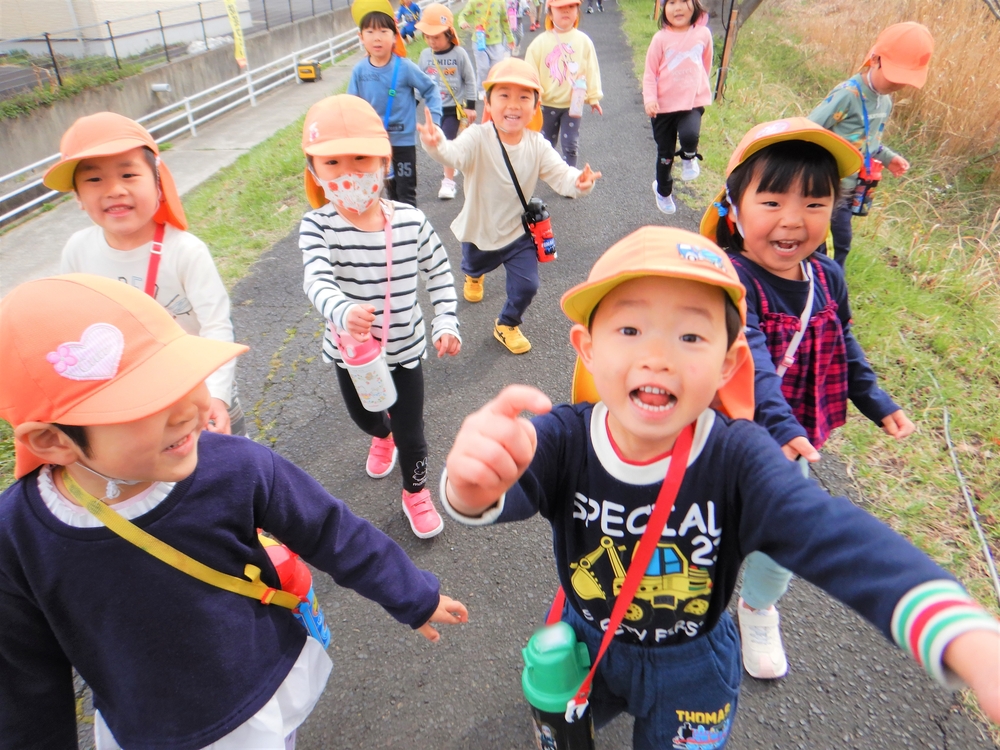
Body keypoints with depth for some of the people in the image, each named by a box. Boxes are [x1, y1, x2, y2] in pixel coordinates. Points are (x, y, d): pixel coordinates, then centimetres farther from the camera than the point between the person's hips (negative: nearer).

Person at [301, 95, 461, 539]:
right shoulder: (317, 226, -20)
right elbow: (317, 281, -36)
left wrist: (446, 323, -15)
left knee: (411, 433, 9)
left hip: (404, 349, -1)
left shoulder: (411, 220, -15)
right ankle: (382, 437, 67)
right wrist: (342, 312, -58)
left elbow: (439, 274, -2)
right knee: (364, 416, 28)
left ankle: (415, 493, 40)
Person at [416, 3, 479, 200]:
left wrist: (470, 106, -6)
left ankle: (449, 181, -1)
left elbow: (470, 81, -4)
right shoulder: (425, 55, 0)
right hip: (434, 108, 4)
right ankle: (451, 167, 37)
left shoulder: (459, 54, -10)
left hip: (454, 107, -4)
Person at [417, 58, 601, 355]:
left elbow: (560, 175, -21)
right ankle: (473, 276, 71)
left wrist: (578, 182, -45)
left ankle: (507, 324, 29)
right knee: (475, 265, 28)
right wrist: (437, 145, -70)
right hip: (479, 232, -1)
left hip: (518, 232, 1)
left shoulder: (537, 145, -14)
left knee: (526, 285, -4)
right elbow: (454, 154, -46)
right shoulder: (478, 138, -26)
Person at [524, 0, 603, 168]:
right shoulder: (540, 42, -7)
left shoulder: (583, 41, -4)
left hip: (574, 104, 0)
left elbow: (592, 70, 1)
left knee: (570, 145, 2)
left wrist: (593, 97, 2)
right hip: (547, 104, 0)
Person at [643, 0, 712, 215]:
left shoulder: (703, 33, -1)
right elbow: (650, 73, -5)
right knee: (665, 153, 11)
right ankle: (663, 190, 37)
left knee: (689, 135, -30)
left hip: (693, 102, 0)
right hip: (664, 105, 0)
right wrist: (650, 99, -18)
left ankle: (689, 157, 6)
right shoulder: (661, 38, -7)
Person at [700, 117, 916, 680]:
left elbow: (844, 348, 12)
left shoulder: (828, 279, -4)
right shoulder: (730, 281, -26)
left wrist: (878, 403, 15)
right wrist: (782, 427, -48)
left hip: (794, 443, 6)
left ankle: (759, 609, 54)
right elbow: (750, 361, -38)